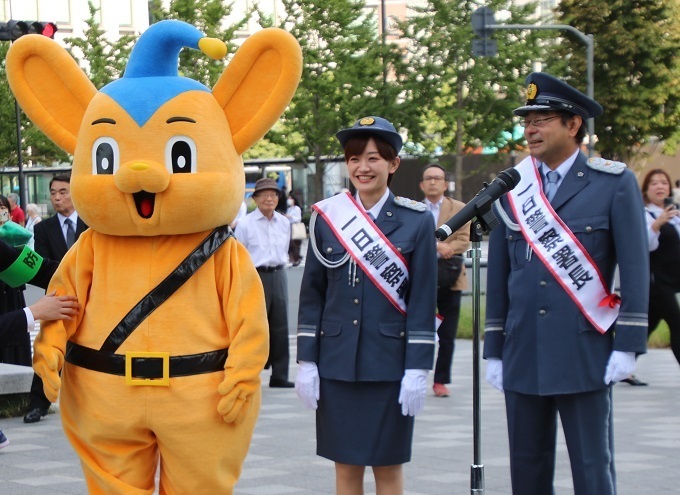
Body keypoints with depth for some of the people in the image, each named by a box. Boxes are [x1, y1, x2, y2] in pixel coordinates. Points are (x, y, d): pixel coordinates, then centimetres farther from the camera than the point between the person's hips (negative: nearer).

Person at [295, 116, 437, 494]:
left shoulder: (417, 221, -1)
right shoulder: (326, 217, 5)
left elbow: (424, 300, -4)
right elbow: (312, 294, 6)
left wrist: (418, 370, -9)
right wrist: (307, 362, 1)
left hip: (390, 363, -2)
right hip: (337, 363, 2)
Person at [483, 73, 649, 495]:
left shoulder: (614, 183, -1)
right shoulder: (512, 188, 9)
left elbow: (635, 268, -3)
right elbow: (498, 275, 12)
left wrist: (628, 345, -9)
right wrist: (494, 351, 10)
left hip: (585, 352, -4)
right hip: (523, 354, 4)